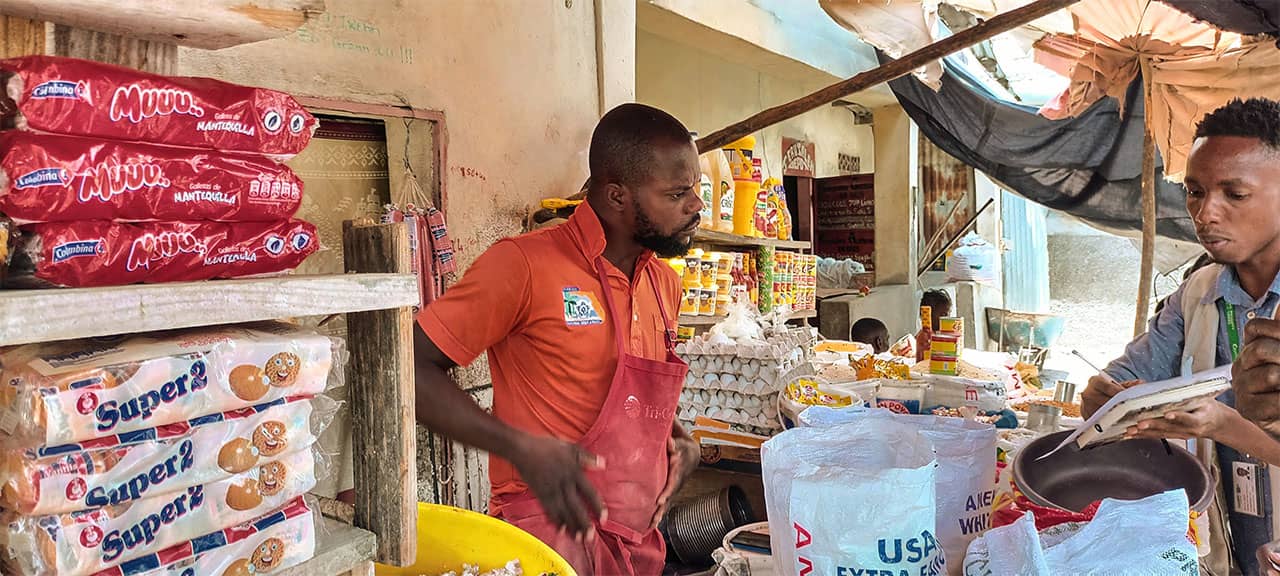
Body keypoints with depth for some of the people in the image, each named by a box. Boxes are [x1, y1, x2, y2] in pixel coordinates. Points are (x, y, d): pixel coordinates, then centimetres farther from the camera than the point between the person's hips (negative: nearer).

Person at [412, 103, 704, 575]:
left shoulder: (665, 284, 7)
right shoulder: (524, 265, -17)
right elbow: (413, 369, -15)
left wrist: (678, 438, 4)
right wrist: (521, 447, -24)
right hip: (553, 526, -7)